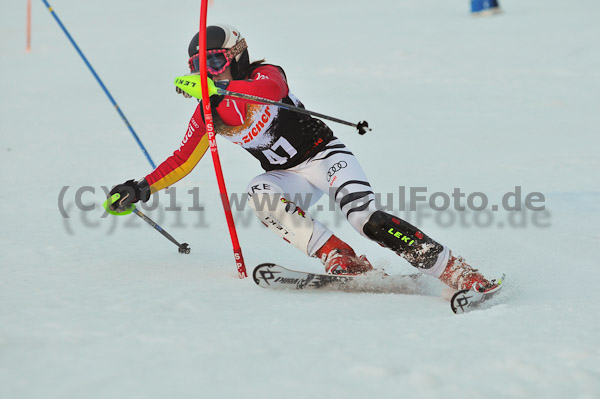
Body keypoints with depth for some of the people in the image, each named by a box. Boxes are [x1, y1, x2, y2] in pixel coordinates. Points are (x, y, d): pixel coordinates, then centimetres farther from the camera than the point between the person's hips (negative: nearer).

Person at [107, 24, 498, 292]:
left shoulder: (264, 74, -11)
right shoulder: (208, 112, 6)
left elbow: (270, 88, -35)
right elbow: (183, 160, 11)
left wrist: (218, 87, -46)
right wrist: (142, 188, -1)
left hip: (325, 154, -5)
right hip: (289, 176, 5)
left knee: (365, 217, -27)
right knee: (261, 193, -29)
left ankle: (452, 269, -28)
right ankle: (340, 259, -30)